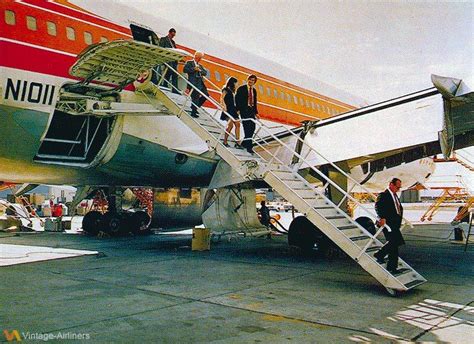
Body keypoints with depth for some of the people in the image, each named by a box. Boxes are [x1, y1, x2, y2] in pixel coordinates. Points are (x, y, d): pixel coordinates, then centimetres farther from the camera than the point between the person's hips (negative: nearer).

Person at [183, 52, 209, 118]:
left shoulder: (200, 66, 24)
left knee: (206, 95, 5)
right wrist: (194, 69, -14)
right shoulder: (189, 63, 3)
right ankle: (193, 112, 3)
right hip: (193, 83, -8)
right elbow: (185, 70, -11)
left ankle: (195, 107, 18)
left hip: (200, 83, 8)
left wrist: (200, 70, -4)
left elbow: (206, 73, 15)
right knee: (195, 97, -8)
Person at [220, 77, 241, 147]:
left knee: (237, 124, -1)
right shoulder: (226, 90, -2)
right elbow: (222, 98, -14)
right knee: (230, 125, -16)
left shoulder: (232, 91, 22)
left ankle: (237, 142, -2)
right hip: (228, 110, -9)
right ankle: (225, 141, -6)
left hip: (233, 110, 9)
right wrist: (224, 106, -27)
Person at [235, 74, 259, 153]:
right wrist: (238, 110, -14)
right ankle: (249, 146, -9)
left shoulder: (254, 90, 16)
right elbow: (237, 99, -4)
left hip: (252, 111, 6)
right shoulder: (241, 89, -1)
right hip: (244, 110, -6)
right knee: (247, 128, -11)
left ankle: (245, 142, 19)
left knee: (252, 128, 2)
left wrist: (256, 112, 13)